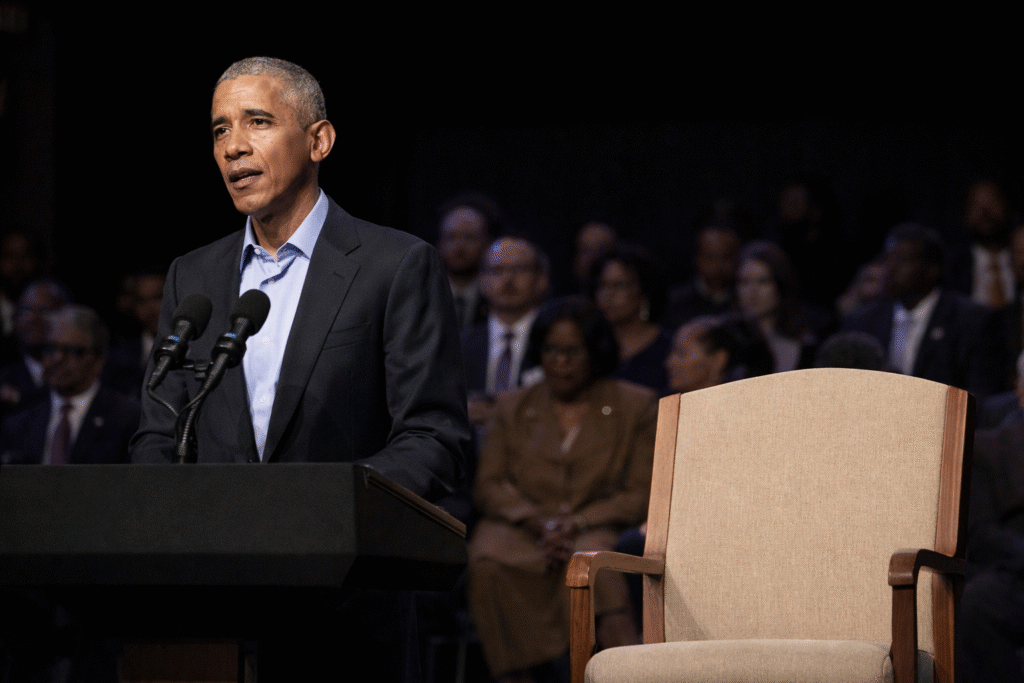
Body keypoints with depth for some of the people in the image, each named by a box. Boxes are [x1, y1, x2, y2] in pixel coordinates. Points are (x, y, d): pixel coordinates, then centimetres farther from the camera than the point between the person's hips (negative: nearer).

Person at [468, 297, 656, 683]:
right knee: (488, 565, -35)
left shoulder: (635, 406, 16)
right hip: (521, 532, 1)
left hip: (597, 529, -1)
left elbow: (641, 493, 6)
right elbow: (489, 487, 12)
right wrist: (538, 522, -9)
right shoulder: (513, 409, 23)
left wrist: (577, 524, -10)